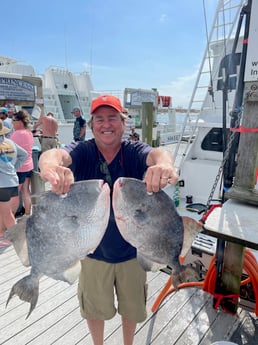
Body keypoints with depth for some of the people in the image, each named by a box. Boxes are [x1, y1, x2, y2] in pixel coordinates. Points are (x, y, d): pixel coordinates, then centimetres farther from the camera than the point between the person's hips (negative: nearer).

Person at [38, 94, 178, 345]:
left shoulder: (135, 152, -13)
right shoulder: (81, 152, -14)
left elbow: (155, 154, -34)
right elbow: (58, 154, -34)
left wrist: (163, 164, -59)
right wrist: (50, 164, -59)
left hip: (131, 249, 1)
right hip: (93, 250, 0)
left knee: (132, 307, 25)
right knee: (95, 309, 25)